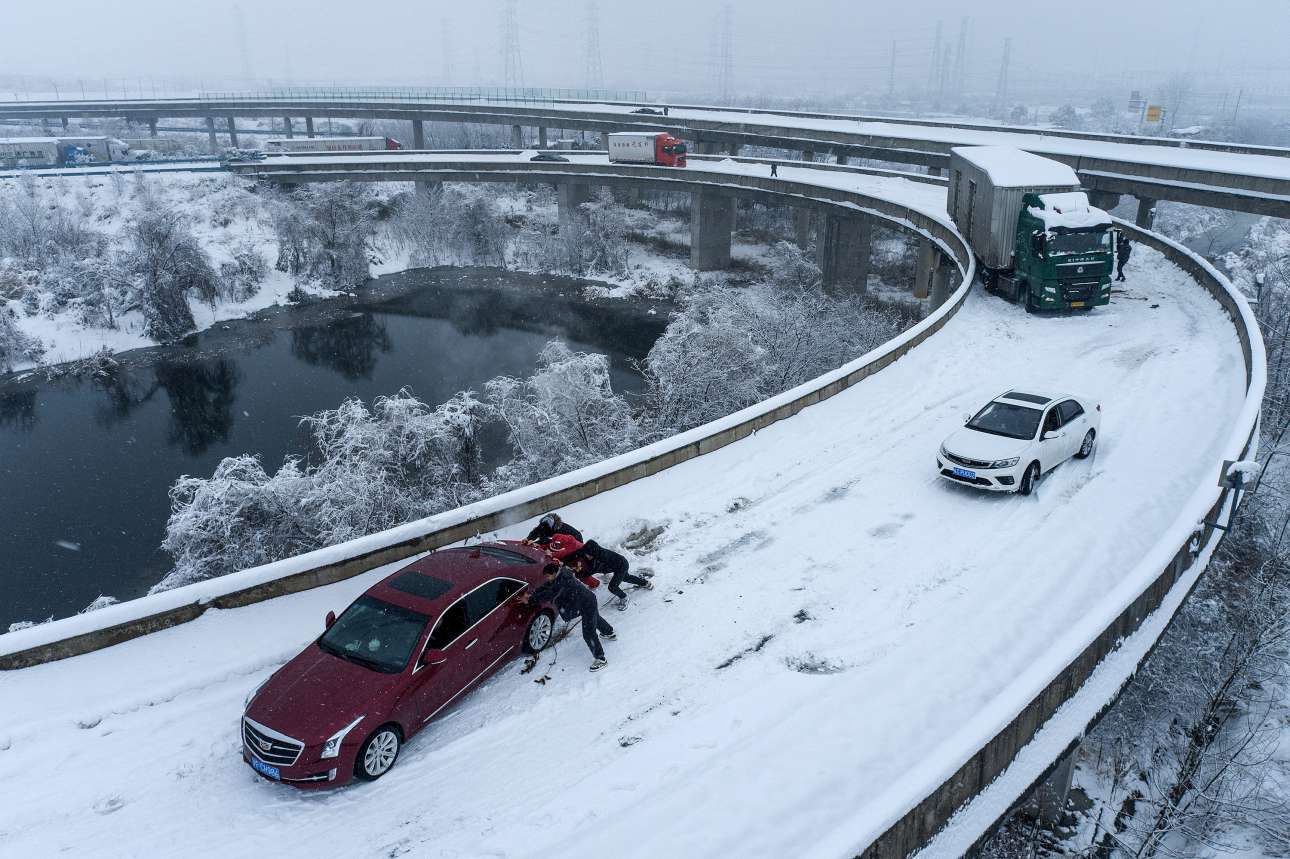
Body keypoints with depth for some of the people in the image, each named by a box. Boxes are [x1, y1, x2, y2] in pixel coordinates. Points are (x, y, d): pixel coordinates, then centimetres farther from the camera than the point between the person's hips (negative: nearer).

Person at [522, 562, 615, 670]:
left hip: (588, 605, -11)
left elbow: (548, 595, -30)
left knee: (588, 634, -7)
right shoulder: (559, 578, -2)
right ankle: (610, 633, 60)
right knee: (595, 619, 35)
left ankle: (600, 659, 2)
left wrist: (530, 600, -25)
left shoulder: (563, 582, -31)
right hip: (588, 601, 11)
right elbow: (545, 587, 2)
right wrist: (532, 595, -11)